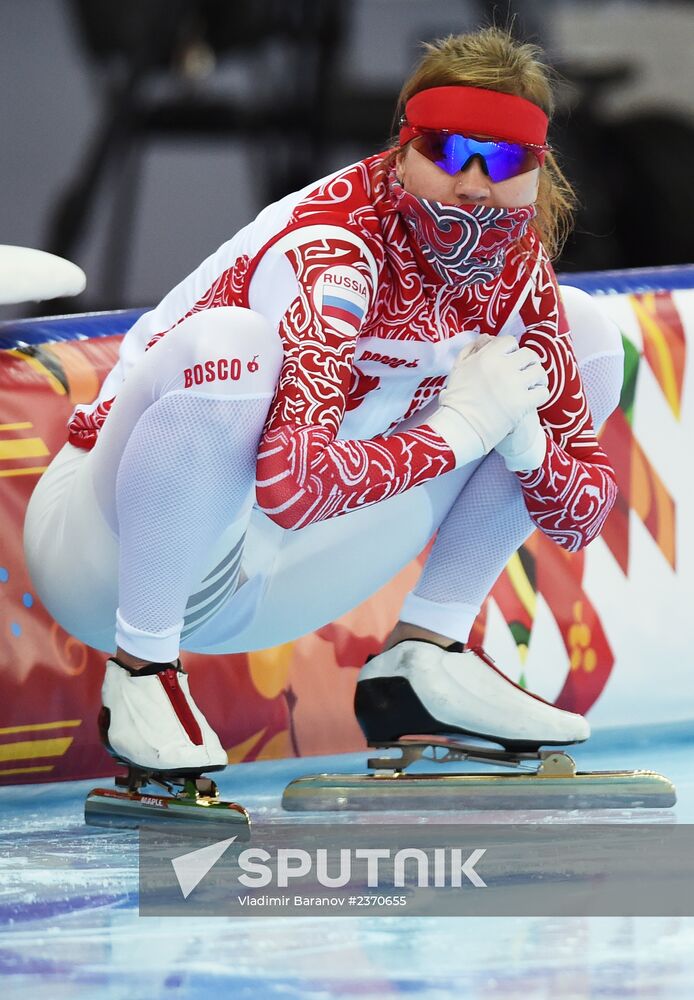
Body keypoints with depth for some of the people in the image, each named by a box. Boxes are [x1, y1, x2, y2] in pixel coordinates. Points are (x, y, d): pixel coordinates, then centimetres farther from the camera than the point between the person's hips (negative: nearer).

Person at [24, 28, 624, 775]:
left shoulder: (517, 265, -4)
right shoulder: (332, 249, -26)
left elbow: (581, 516, 2)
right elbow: (293, 481, -41)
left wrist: (518, 434, -19)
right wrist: (460, 426, -27)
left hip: (274, 581, 7)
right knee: (227, 345, -40)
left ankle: (425, 656, 4)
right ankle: (140, 671, -22)